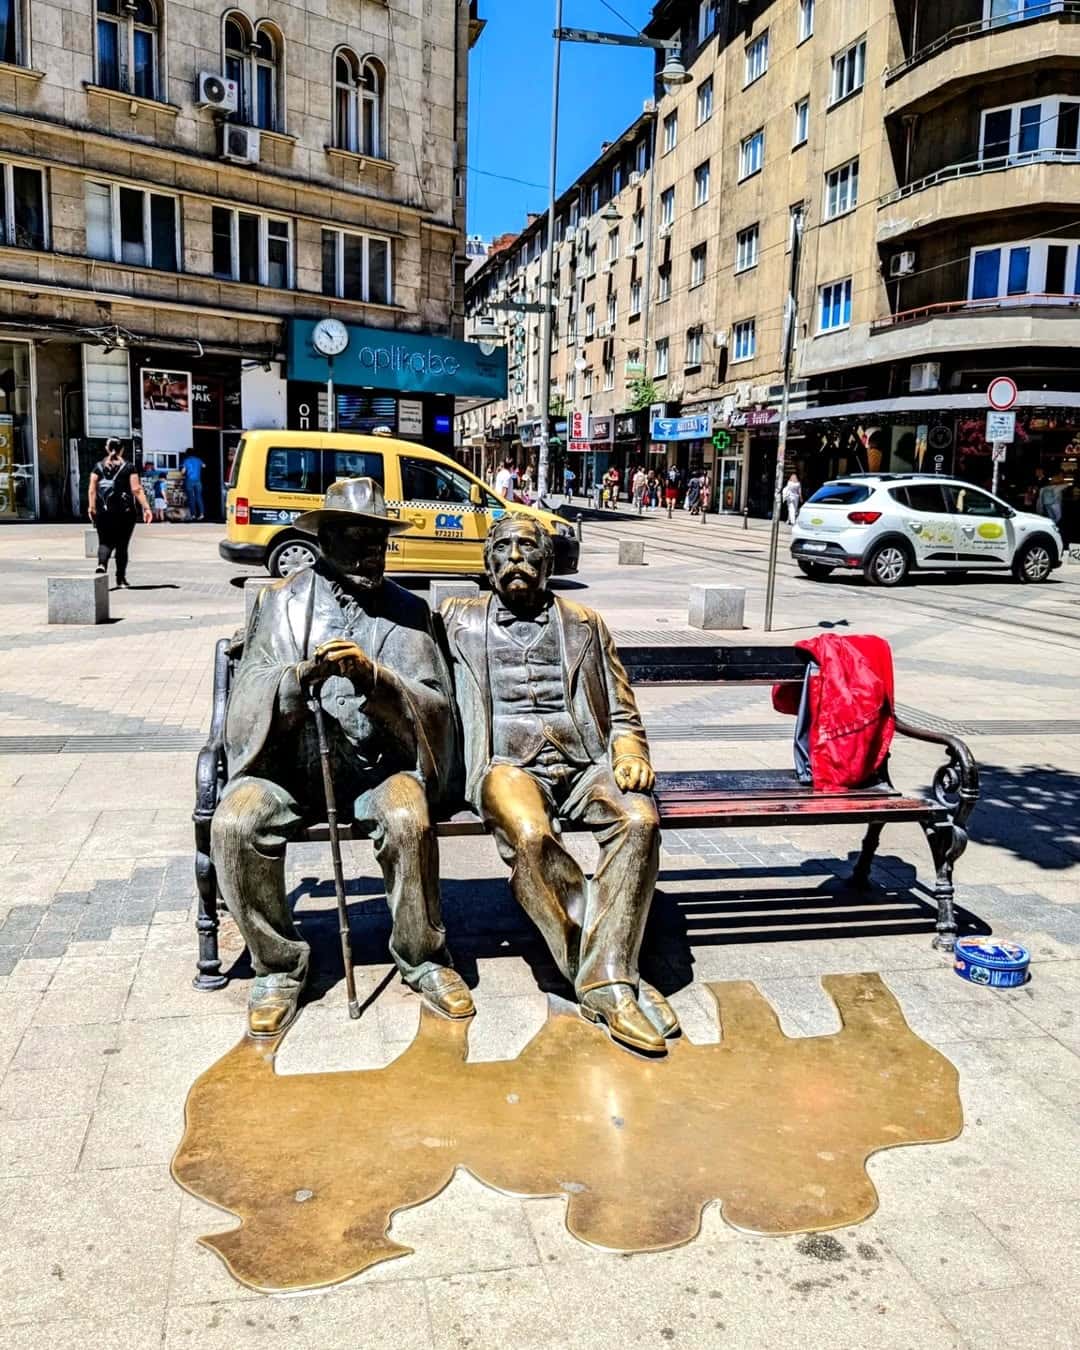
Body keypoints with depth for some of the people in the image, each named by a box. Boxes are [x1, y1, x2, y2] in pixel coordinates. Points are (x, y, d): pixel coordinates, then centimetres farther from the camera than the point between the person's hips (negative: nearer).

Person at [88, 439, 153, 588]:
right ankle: (121, 578, 11)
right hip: (125, 511, -1)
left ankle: (101, 564, -21)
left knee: (105, 542, 8)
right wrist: (146, 507, -8)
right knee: (122, 544, 7)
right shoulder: (129, 467, -1)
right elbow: (137, 489, -8)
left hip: (103, 512, 1)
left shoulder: (98, 467, 5)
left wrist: (92, 507, 5)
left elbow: (92, 489, 0)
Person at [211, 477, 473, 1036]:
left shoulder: (407, 611, 8)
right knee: (234, 824, -26)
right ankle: (277, 963, -4)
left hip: (376, 758, -1)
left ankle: (423, 958, -6)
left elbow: (435, 706, -3)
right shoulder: (281, 600, 9)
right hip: (288, 757, 1)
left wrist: (372, 676, -22)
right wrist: (299, 679, -23)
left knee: (409, 820, -31)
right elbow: (249, 691, 0)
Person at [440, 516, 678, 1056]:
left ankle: (605, 981, -28)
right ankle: (608, 977, -23)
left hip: (584, 762, 2)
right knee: (530, 835, -36)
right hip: (509, 764, -2)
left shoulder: (585, 623, 22)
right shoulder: (459, 620, 20)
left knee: (639, 819, -31)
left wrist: (629, 754, -1)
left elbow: (623, 714, 20)